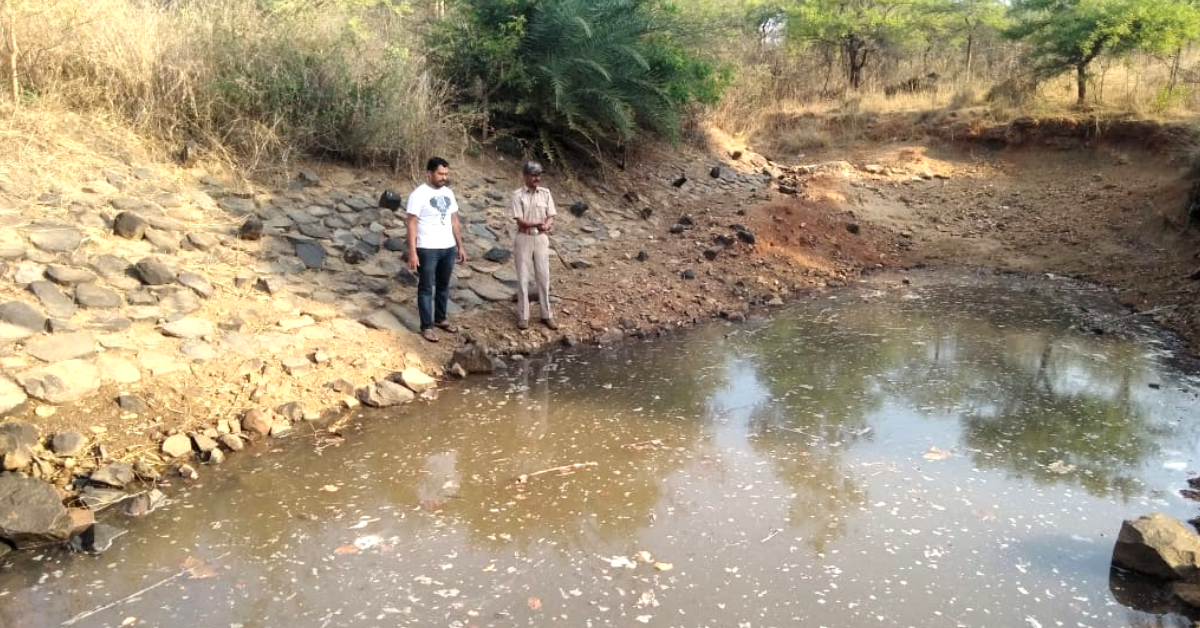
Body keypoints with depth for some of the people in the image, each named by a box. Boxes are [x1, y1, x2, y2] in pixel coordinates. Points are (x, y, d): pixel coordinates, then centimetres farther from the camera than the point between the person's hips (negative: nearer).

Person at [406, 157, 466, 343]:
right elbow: (412, 224, -14)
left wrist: (460, 246, 11)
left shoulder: (448, 193, 7)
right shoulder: (419, 194, -13)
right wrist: (412, 252, -19)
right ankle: (427, 326, 9)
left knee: (444, 286, 17)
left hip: (449, 248, 6)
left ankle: (440, 318, 32)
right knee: (426, 288, 3)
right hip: (427, 250, -6)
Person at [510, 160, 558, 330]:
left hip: (541, 239, 3)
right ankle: (523, 316, 10)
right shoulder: (518, 195, -6)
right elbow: (519, 220, -13)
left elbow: (550, 217, 2)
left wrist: (547, 225, -22)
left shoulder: (545, 193, 3)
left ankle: (546, 315, 14)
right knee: (522, 278, 2)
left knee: (543, 277, 5)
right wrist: (537, 224, -29)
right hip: (523, 239, -2)